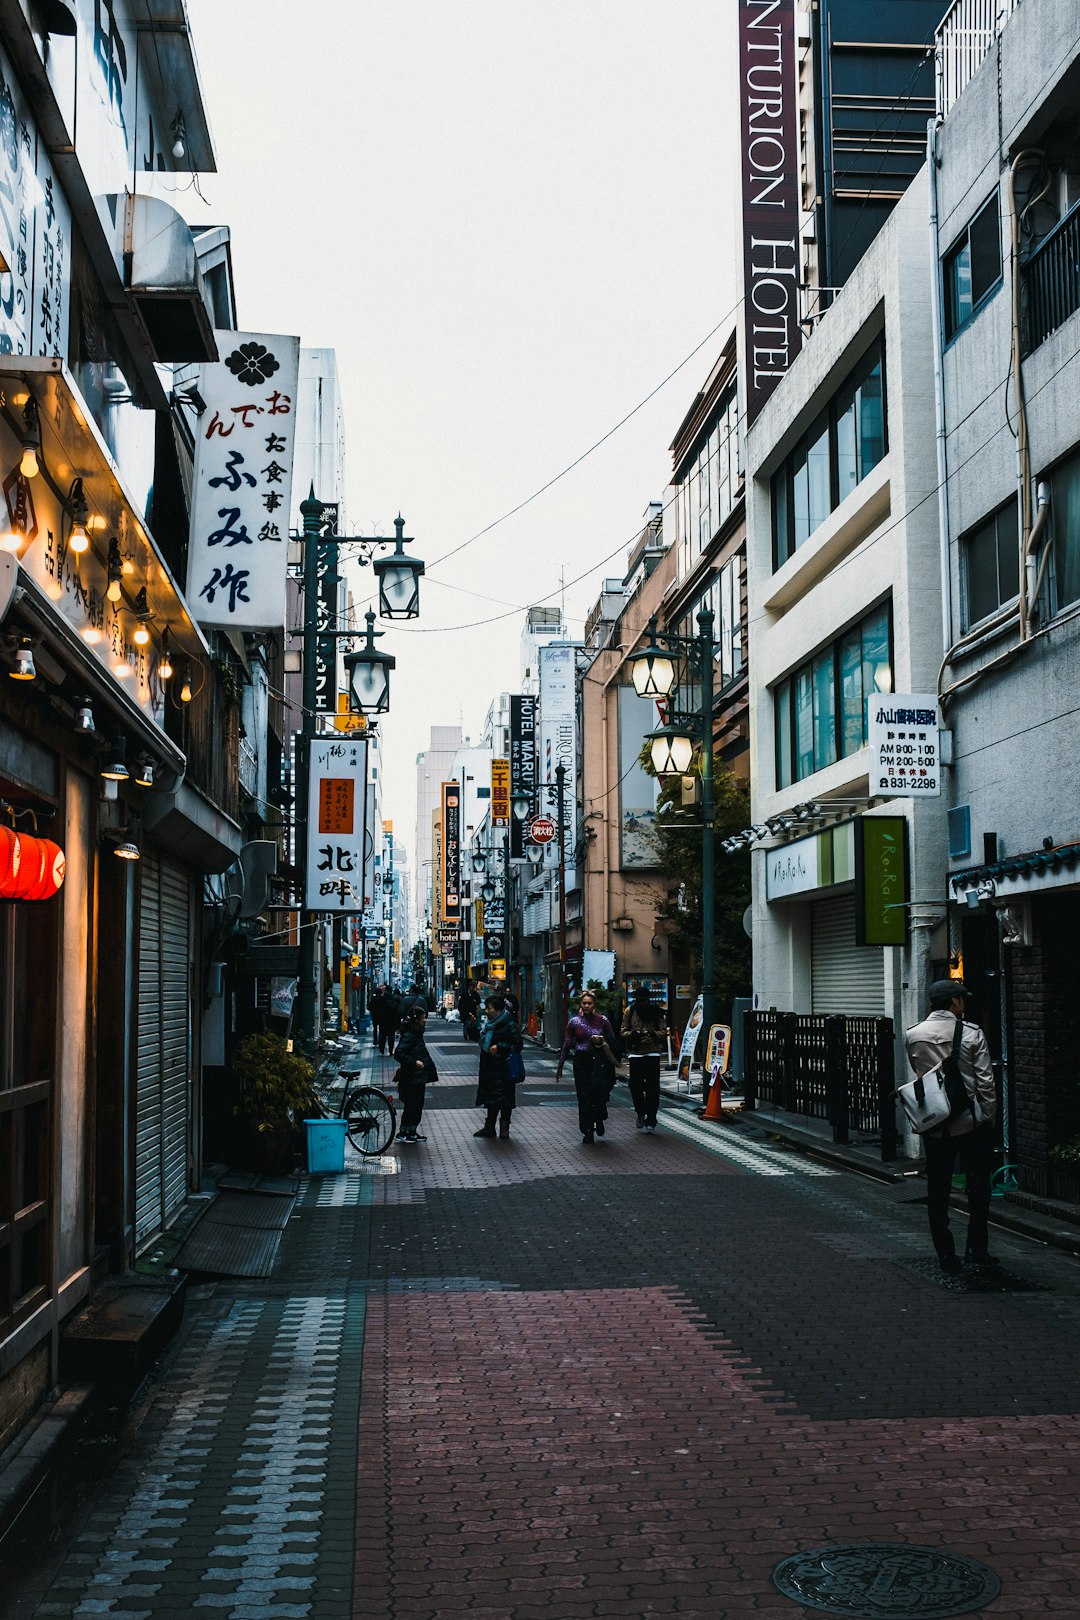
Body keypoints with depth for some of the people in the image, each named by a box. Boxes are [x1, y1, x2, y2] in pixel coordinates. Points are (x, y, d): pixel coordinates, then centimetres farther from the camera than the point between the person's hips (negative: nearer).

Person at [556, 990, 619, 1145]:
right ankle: (588, 1132, 8)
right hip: (581, 1061, 1)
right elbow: (567, 1045, 8)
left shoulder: (602, 1020, 3)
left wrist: (601, 1041, -11)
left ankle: (599, 1119, 12)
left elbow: (613, 1041, 10)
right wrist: (560, 1066, 7)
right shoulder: (574, 1022, 5)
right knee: (584, 1096, 0)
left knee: (599, 1089, -16)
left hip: (599, 1060, -1)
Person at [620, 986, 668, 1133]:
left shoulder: (657, 1011, 3)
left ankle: (650, 1121, 4)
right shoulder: (629, 1011, 6)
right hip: (635, 1053, 1)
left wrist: (654, 1034, -20)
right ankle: (641, 1112, 19)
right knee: (635, 1085, -6)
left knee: (652, 1087, -3)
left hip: (653, 1053, -1)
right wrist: (632, 1034, -15)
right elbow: (623, 1031, 7)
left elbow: (664, 1032, 2)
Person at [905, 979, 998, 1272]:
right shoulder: (972, 1033, -10)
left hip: (933, 1124, 2)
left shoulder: (913, 1035, -1)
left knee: (937, 1190, 8)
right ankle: (976, 1248, 10)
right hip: (971, 1121, -2)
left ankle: (946, 1255, 9)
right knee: (978, 1185, 11)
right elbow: (985, 1081, -8)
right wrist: (989, 1116, 2)